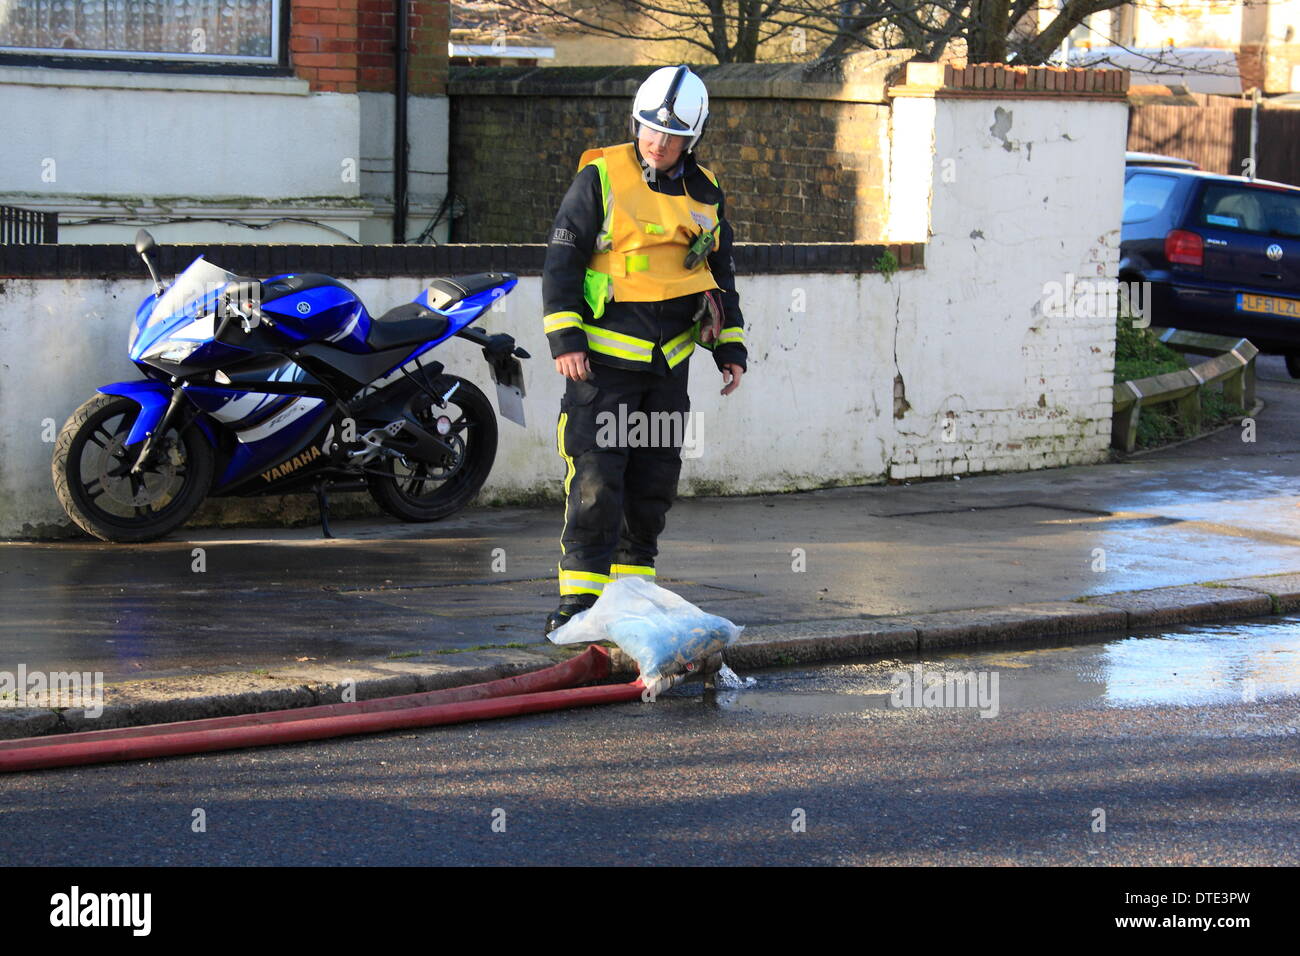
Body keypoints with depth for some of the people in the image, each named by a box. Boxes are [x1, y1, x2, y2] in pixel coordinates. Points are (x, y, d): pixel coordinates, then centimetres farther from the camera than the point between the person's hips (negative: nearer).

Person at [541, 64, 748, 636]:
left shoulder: (705, 194, 10)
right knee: (595, 479, -11)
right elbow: (561, 260, -5)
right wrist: (564, 337, -12)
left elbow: (721, 275, 21)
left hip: (669, 363, 5)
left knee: (654, 482, 9)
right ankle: (579, 594, -9)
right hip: (604, 357, -5)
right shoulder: (600, 177, -5)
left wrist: (731, 347, 14)